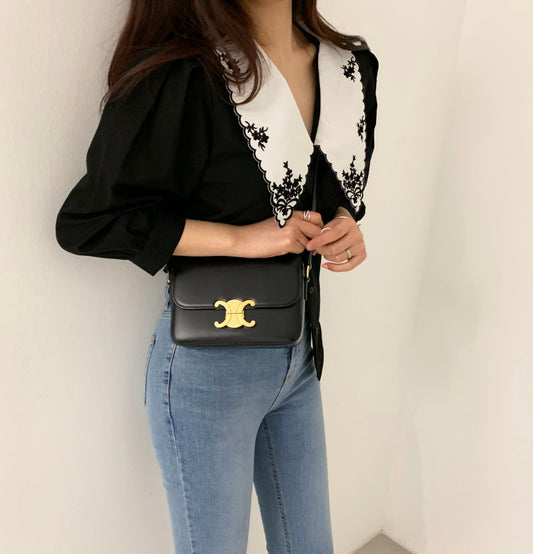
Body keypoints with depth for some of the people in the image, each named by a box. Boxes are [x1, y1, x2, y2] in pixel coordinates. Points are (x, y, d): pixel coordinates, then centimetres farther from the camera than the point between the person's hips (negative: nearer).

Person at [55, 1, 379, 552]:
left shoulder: (353, 65, 2)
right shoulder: (181, 77, -19)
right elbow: (85, 223, -17)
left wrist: (346, 226, -7)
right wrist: (241, 238, -21)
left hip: (300, 356, 6)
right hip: (209, 366, -6)